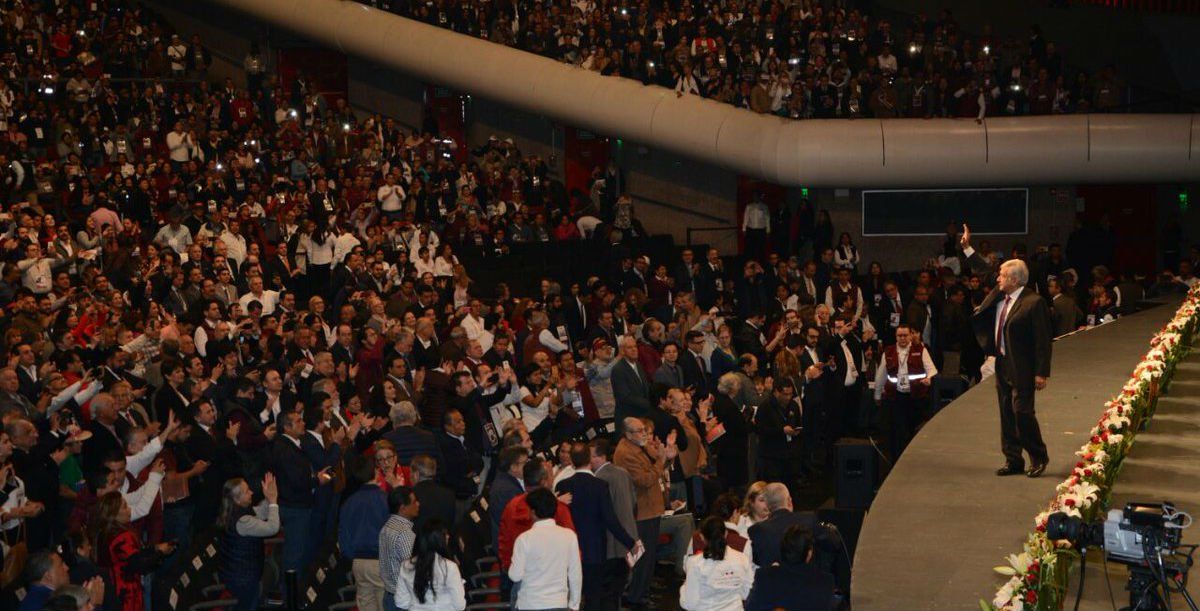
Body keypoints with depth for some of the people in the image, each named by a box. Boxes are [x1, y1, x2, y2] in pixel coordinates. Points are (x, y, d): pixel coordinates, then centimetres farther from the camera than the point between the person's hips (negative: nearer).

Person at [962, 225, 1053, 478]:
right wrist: (967, 248, 21)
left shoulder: (1034, 302, -15)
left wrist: (1042, 372, -19)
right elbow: (984, 272, 26)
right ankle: (1013, 460, 17)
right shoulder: (999, 296, 8)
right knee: (1007, 414, 10)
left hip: (1022, 369, -8)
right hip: (1003, 366, 8)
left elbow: (1043, 340, -17)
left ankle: (1039, 457, 8)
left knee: (1022, 411, -9)